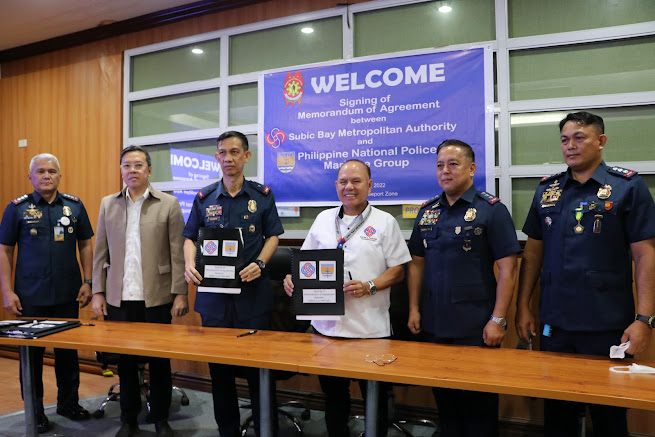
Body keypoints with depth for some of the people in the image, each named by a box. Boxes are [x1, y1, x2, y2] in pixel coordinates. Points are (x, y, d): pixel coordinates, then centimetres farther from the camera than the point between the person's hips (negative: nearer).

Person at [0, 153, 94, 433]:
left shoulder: (74, 206, 4)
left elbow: (85, 244, 8)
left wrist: (87, 282, 1)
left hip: (67, 294, 2)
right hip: (30, 297, -1)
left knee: (68, 350, 12)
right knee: (31, 353, 9)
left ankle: (68, 402, 29)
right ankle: (35, 412, 25)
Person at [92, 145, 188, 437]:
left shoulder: (168, 204, -2)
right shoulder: (108, 204, 9)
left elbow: (178, 253, -5)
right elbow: (101, 253, 9)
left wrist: (180, 294, -9)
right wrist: (98, 292, 5)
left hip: (157, 298, -2)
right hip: (119, 299, 3)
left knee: (160, 361, 7)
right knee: (125, 361, 11)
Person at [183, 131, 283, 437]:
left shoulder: (262, 195, 3)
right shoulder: (204, 198, 7)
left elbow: (273, 236, 5)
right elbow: (190, 238, 11)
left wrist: (259, 264, -12)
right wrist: (190, 264, -9)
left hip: (253, 292, -2)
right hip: (213, 292, 2)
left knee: (258, 365, 3)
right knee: (218, 367, 11)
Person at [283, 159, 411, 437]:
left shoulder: (385, 222, 0)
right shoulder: (324, 219, 11)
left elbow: (398, 270, -3)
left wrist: (368, 287, -17)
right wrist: (293, 278, -3)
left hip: (370, 328, -3)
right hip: (326, 323, 4)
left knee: (375, 397, 7)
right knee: (333, 394, 16)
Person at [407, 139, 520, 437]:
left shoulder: (492, 209, -7)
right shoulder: (427, 211, 9)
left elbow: (507, 269, -10)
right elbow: (417, 263, 13)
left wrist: (498, 320, -14)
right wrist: (414, 309, 6)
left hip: (476, 328, -4)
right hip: (433, 325, 5)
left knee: (478, 402, 8)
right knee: (444, 397, 16)